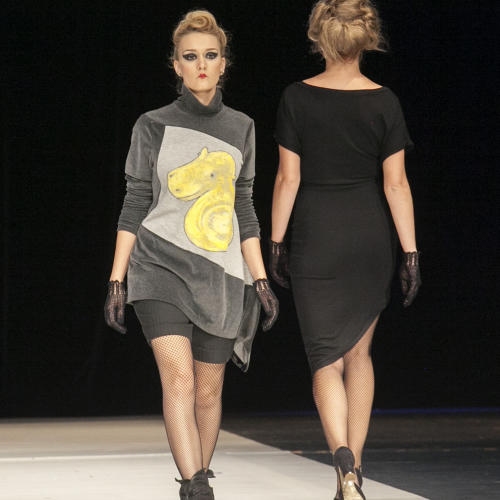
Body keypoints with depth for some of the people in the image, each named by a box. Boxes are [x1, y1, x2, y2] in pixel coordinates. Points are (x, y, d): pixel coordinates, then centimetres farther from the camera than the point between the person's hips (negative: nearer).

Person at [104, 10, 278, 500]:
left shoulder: (240, 128, 12)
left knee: (209, 390, 4)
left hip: (221, 274, 3)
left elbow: (244, 210, 15)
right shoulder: (154, 126, 4)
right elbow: (135, 205, 4)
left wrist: (260, 279, 10)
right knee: (179, 377, -19)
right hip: (161, 265, -3)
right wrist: (117, 280, -1)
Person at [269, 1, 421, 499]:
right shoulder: (383, 102, -4)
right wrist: (411, 253, 1)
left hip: (315, 238, -2)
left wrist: (275, 243, 5)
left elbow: (288, 179, -4)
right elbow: (396, 183, -4)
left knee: (326, 360, 2)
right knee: (359, 352, 17)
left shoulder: (297, 98, -6)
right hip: (371, 239, 2)